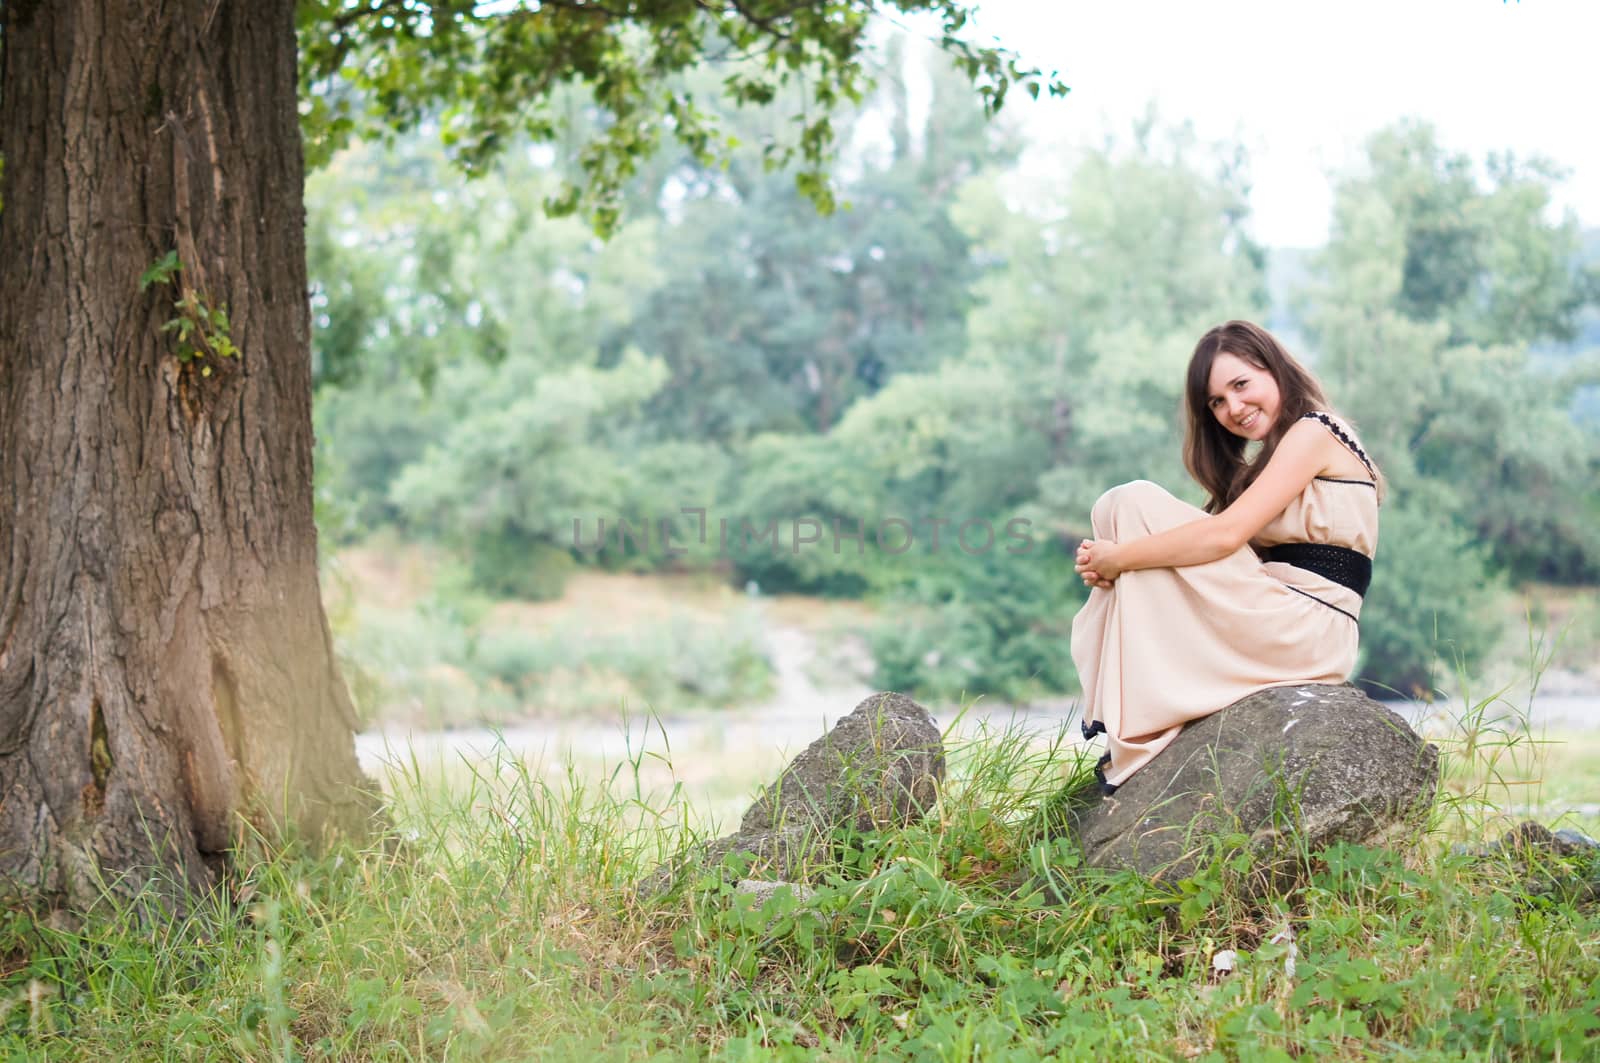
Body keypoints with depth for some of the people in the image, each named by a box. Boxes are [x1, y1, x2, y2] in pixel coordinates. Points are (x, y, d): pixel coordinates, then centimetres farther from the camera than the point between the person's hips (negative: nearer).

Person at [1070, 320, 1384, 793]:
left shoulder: (1313, 432, -6)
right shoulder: (1272, 454, 23)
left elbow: (1225, 534, -19)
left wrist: (1119, 557, -12)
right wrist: (1110, 565, -7)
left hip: (1307, 627, -10)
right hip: (1284, 634, 10)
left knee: (1132, 505, -12)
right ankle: (1121, 726, -3)